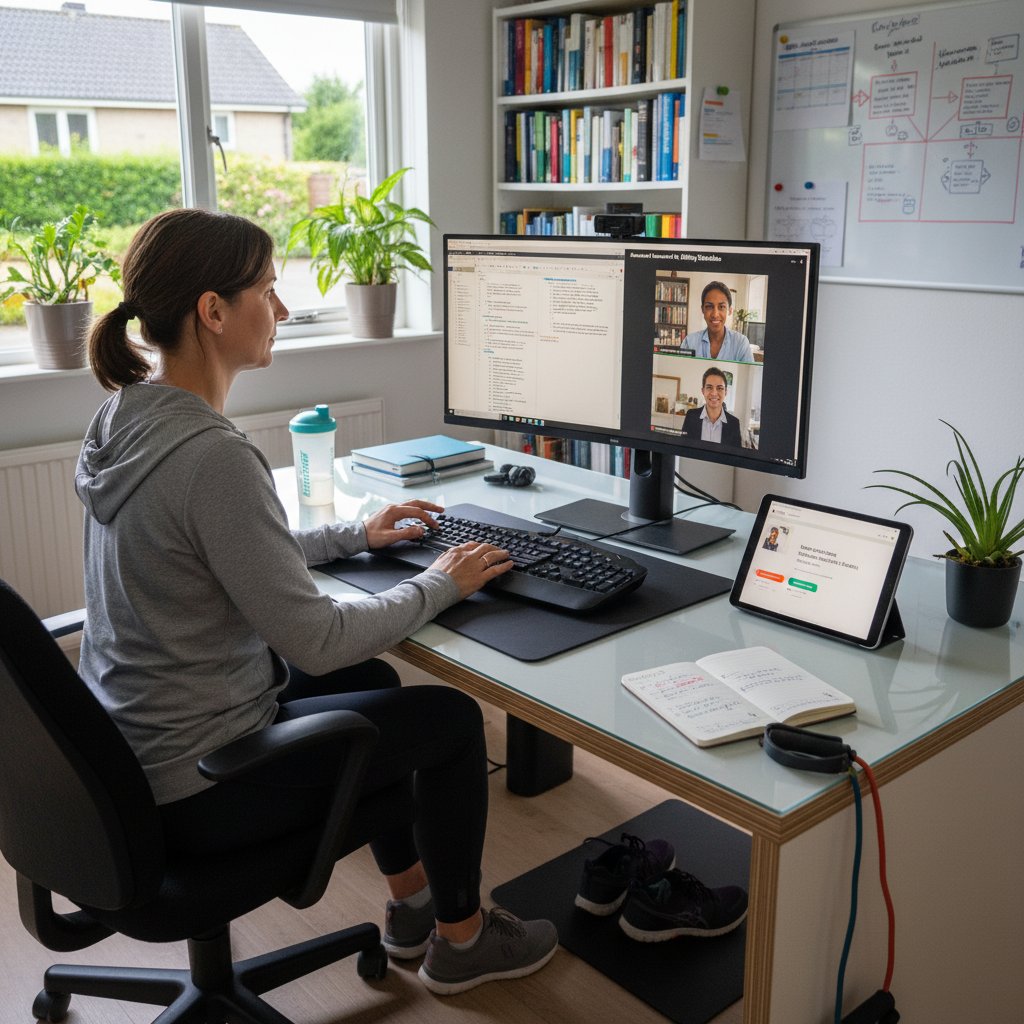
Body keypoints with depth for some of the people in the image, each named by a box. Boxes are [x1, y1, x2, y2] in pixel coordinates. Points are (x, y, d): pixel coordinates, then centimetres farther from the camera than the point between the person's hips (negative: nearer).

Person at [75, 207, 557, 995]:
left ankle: (412, 902, 39)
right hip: (193, 792, -9)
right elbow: (315, 641, -24)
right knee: (452, 717, 5)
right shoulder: (211, 455, -29)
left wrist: (355, 536, 14)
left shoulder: (129, 414, 1)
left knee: (371, 680, 25)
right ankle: (460, 940, 28)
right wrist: (441, 585, -10)